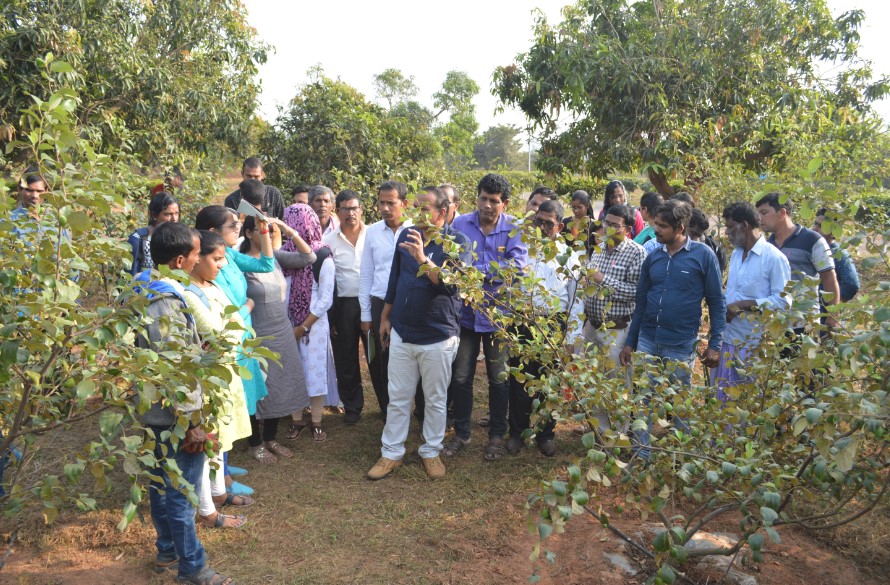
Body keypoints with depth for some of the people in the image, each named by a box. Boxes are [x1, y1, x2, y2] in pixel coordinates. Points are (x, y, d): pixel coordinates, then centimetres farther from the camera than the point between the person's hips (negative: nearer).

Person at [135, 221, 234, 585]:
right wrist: (193, 422, -20)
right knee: (182, 493, 5)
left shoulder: (145, 289, 4)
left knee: (161, 485, 22)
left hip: (154, 410, 10)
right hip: (174, 417, -10)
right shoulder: (166, 302, -26)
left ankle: (167, 551, 39)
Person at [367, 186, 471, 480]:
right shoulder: (407, 235, 3)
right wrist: (385, 317, 16)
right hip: (401, 332, 3)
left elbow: (450, 283, -21)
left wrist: (422, 259, -33)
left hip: (438, 335, -3)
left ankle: (431, 451, 28)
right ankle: (391, 453, 23)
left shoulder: (456, 241, -9)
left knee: (435, 400, 11)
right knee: (397, 398, 11)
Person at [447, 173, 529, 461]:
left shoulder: (514, 229, -7)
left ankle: (497, 435, 30)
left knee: (498, 379, 13)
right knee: (461, 377, 10)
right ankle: (461, 433, 29)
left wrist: (477, 270, -24)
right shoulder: (460, 224, -3)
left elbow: (517, 264, -20)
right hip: (465, 311, 1)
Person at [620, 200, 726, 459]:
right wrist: (630, 342, 11)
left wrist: (715, 345, -7)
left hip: (681, 345, -4)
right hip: (647, 342, 4)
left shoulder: (703, 255, -7)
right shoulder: (652, 257, 5)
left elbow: (717, 302, -3)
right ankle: (641, 456, 20)